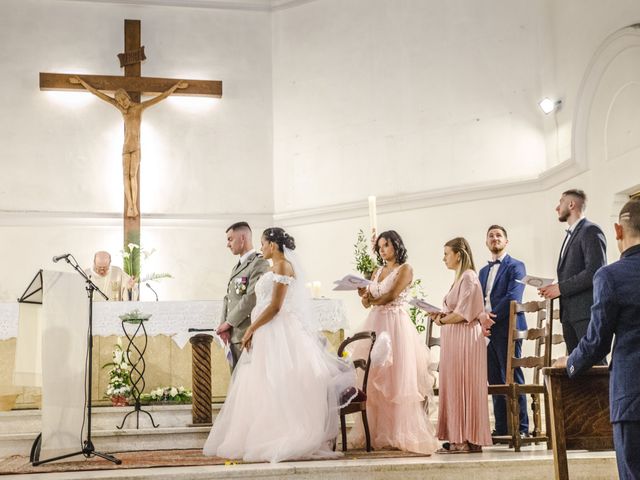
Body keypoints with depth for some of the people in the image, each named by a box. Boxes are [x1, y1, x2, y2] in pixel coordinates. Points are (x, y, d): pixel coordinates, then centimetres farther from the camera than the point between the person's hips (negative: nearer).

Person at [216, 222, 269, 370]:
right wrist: (224, 325, 1)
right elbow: (228, 298, 17)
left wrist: (229, 322, -12)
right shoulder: (237, 266, 21)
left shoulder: (259, 263, -10)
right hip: (233, 336, 9)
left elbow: (252, 297, -19)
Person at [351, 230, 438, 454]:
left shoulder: (405, 269, 0)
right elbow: (367, 301, 11)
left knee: (396, 379, -8)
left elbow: (391, 296, -11)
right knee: (373, 379, 2)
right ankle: (377, 432, 6)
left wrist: (371, 299, 2)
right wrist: (362, 292, -10)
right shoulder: (377, 272, 19)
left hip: (395, 324, -6)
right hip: (375, 323, 6)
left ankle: (400, 433, -4)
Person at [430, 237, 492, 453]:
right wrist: (440, 314, 3)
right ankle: (458, 439, 10)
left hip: (465, 339, -9)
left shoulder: (468, 277, -11)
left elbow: (463, 314, -17)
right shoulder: (460, 278, 19)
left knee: (463, 387, -5)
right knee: (454, 387, 8)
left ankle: (467, 440, 0)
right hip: (454, 340, 9)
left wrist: (441, 320, -6)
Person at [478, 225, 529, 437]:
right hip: (487, 330, 7)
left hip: (506, 328, -7)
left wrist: (492, 316, -15)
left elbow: (512, 298, -12)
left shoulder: (515, 266, 0)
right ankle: (501, 427, 12)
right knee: (495, 381, 7)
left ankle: (521, 428, -2)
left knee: (513, 379, -6)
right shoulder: (483, 271, 22)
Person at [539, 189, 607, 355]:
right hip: (569, 313, 9)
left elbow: (595, 271, -17)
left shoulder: (591, 231, -6)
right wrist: (555, 287, 3)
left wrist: (561, 288, -14)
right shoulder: (571, 234, 22)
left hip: (587, 312, -9)